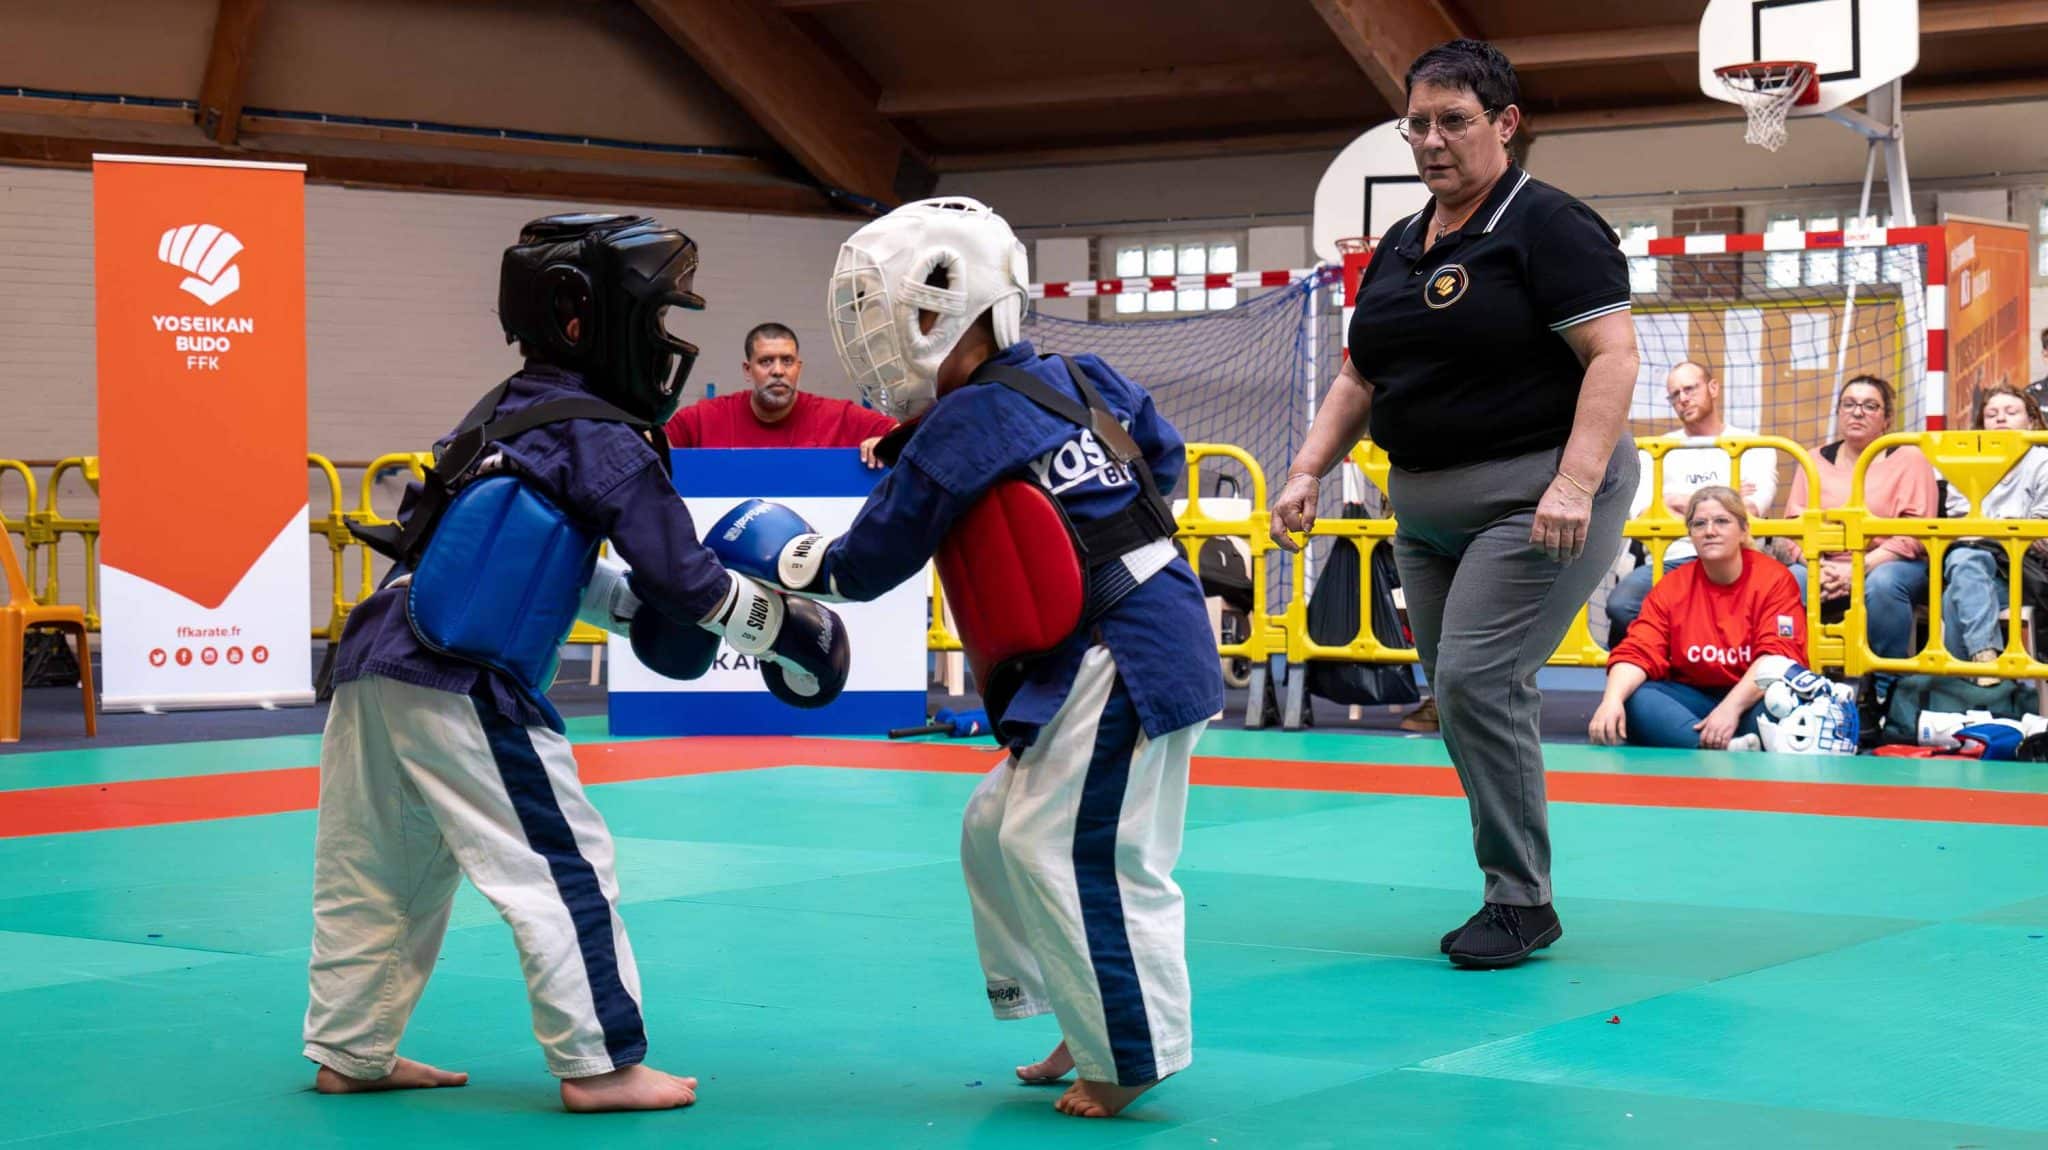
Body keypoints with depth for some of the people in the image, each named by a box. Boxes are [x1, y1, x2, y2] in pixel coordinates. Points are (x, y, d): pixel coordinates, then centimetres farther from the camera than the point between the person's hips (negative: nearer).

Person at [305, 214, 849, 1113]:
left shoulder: (507, 411, 17)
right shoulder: (607, 444, -9)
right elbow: (688, 581, -8)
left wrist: (635, 608, 18)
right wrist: (786, 630, 6)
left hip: (371, 664, 9)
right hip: (463, 690, -9)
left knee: (377, 873, 17)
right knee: (564, 868, 0)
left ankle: (350, 1052, 25)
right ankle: (599, 1064, 3)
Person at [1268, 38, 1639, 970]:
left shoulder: (1548, 227, -8)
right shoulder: (1399, 247, 15)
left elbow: (1613, 354, -16)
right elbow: (1361, 379, 21)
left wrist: (1575, 483, -26)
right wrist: (1308, 470, 8)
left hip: (1535, 501, -8)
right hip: (1425, 507, 8)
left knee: (1478, 681, -17)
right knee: (1456, 695, 7)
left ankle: (1521, 901, -5)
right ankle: (1514, 891, 17)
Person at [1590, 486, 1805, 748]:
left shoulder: (1774, 579, -6)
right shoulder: (1670, 587, 3)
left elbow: (1778, 655, -17)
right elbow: (1638, 651, -9)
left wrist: (1732, 706, -32)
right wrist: (1612, 700, -30)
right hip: (1693, 698, 3)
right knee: (1632, 700, -28)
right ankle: (1731, 751, -41)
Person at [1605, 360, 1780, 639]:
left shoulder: (1753, 447, 13)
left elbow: (1752, 509, -5)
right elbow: (1641, 513, 1)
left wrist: (1681, 501, 1)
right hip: (1672, 560, 2)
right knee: (1621, 604, -31)